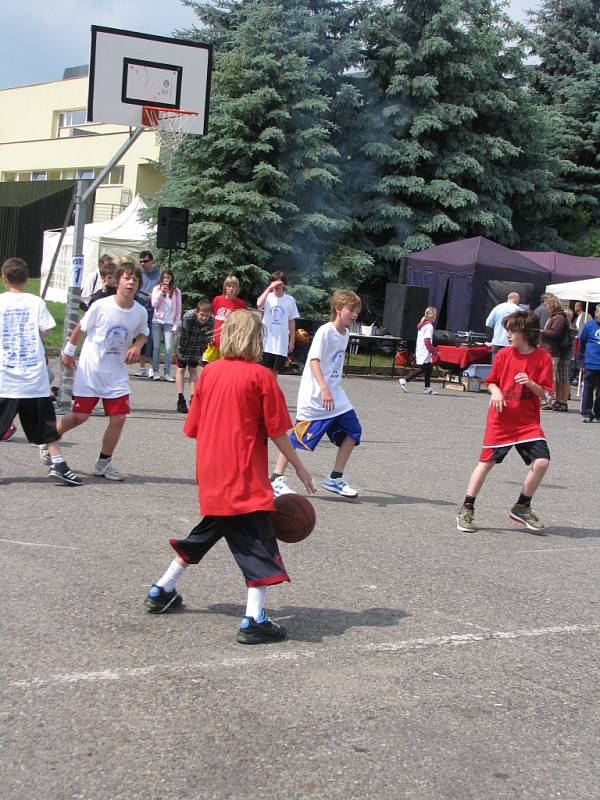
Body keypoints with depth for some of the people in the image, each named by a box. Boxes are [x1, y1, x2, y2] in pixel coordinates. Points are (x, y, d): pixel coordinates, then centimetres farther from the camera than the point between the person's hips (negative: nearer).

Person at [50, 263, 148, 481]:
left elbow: (142, 333, 15)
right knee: (80, 416, -1)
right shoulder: (101, 306, -16)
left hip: (117, 373, 3)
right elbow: (81, 327, -1)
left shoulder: (140, 312, -6)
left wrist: (137, 346, -7)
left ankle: (104, 463, 14)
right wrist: (68, 352, 8)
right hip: (90, 369, -3)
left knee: (119, 417, -5)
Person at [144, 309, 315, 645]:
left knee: (208, 532, 25)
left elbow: (194, 428, 10)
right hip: (246, 479, -6)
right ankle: (254, 620, -10)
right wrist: (300, 467, 4)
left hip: (210, 477, 7)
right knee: (259, 545, -1)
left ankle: (161, 591, 34)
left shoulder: (209, 372, 7)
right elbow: (277, 432, -7)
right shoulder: (261, 376, -8)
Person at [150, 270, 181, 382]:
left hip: (169, 323, 0)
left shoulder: (176, 291, 5)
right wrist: (161, 292, -12)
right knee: (156, 347, 1)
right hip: (157, 321, 0)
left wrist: (176, 325, 0)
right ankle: (156, 372, 7)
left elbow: (178, 309, 6)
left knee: (169, 348, -8)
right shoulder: (157, 289, 6)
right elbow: (154, 304, -2)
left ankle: (167, 373, -3)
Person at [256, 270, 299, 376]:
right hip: (267, 342, -2)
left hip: (282, 343, 2)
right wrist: (269, 288, -24)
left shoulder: (289, 300, 3)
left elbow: (292, 321, 8)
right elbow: (259, 304, -27)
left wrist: (292, 341, 6)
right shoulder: (267, 297, -2)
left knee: (275, 371, 9)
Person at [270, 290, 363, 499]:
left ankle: (335, 479, 13)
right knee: (300, 436, -5)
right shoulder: (325, 331, -14)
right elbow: (314, 361, -22)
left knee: (352, 431, 3)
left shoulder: (345, 334, 11)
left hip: (335, 395, 8)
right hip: (314, 396, -8)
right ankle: (277, 479, 6)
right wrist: (324, 389, -32)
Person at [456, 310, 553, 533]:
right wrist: (496, 392, -13)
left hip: (528, 421, 0)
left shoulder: (543, 358, -3)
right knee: (487, 462, -1)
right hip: (501, 420, 0)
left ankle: (521, 507, 7)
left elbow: (544, 393, -2)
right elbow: (492, 381, 8)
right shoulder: (504, 354, 0)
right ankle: (466, 509, 12)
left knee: (542, 461, -13)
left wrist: (531, 384, -21)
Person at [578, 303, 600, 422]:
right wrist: (581, 357, 9)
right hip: (590, 364, -2)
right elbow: (581, 341, 9)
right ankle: (586, 413, 10)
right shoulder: (589, 325, -1)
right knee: (588, 389, 3)